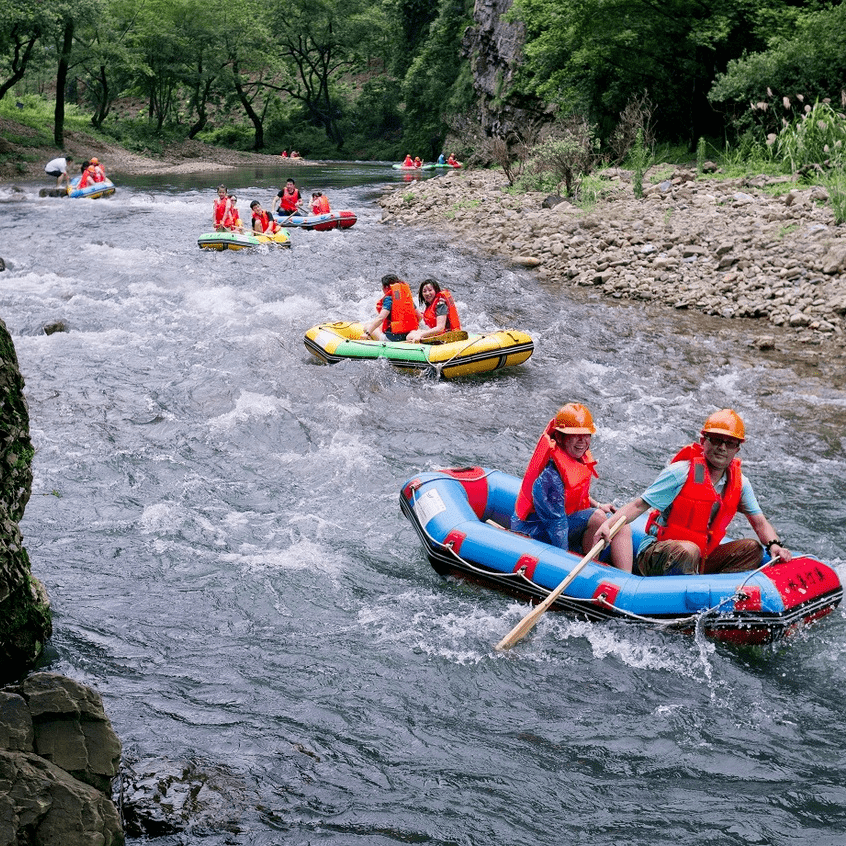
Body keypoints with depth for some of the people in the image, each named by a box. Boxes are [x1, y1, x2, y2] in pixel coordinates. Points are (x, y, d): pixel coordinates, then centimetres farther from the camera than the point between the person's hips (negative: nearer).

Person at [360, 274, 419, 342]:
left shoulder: (389, 298, -9)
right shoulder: (408, 297, 10)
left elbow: (381, 318, -22)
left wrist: (367, 333, -21)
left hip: (394, 337, -7)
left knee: (367, 327, 7)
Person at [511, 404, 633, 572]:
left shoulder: (578, 459, 1)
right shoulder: (550, 475, -29)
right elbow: (556, 523, -28)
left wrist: (597, 505, 10)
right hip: (536, 531, -10)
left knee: (623, 529, 0)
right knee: (597, 518, -27)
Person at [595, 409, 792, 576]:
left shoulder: (739, 483, 5)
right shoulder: (681, 472, -12)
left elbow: (759, 522, 12)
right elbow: (639, 505, -13)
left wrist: (774, 544, -10)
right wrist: (608, 523, -29)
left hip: (700, 562, 6)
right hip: (655, 556, -6)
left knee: (752, 548, -12)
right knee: (688, 550, -37)